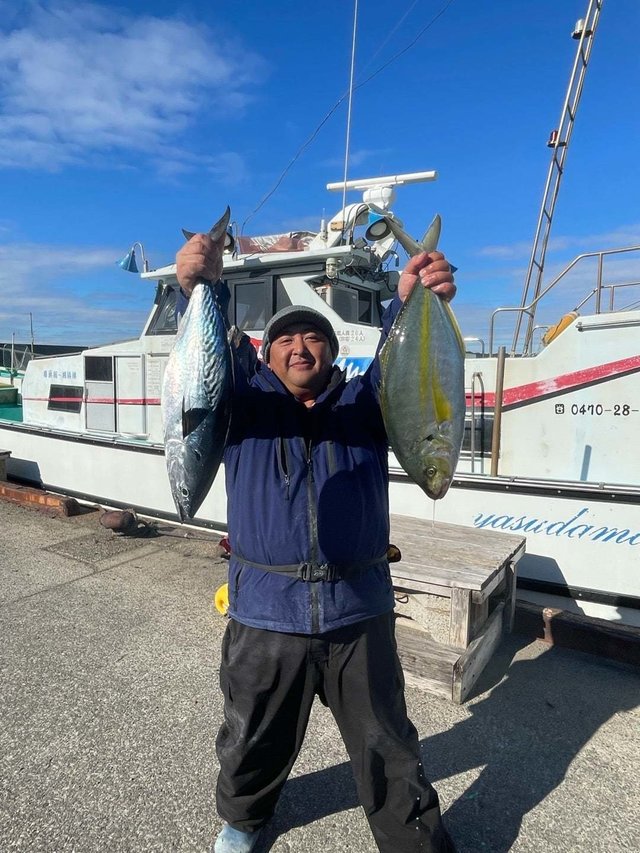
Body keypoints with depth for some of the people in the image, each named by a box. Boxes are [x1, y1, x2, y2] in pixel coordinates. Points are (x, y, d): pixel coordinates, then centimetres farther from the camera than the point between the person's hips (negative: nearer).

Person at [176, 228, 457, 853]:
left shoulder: (363, 402, 4)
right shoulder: (245, 401, 2)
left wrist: (414, 303, -37)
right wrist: (197, 289, -37)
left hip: (359, 612, 0)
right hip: (266, 612, 1)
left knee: (387, 745, 17)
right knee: (254, 738, 24)